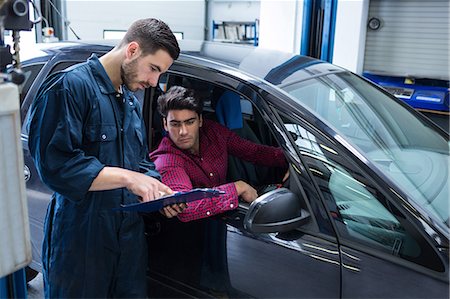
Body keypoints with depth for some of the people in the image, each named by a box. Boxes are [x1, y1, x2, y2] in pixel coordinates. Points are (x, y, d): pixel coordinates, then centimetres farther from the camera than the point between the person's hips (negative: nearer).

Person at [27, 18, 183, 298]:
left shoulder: (131, 100, 15)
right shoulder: (72, 85, -14)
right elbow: (56, 164, -24)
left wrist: (160, 194, -2)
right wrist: (128, 177, -25)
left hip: (131, 234, 8)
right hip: (81, 239, -7)